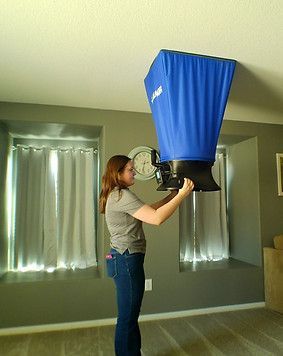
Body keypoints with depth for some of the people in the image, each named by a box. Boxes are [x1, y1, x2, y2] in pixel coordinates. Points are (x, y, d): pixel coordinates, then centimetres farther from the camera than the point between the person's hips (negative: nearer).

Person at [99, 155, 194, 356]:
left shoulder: (117, 195, 14)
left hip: (125, 259, 10)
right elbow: (157, 218, -26)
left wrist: (172, 195, 9)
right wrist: (182, 195, -22)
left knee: (130, 316, 21)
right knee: (128, 317, 3)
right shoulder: (122, 196, -18)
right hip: (127, 259, -10)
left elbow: (149, 210, 15)